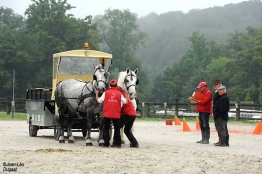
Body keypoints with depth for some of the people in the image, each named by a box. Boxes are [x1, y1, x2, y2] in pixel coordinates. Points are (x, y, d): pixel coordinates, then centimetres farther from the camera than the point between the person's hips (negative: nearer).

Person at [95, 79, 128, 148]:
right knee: (117, 128, 14)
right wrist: (126, 94, 20)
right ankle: (118, 143, 14)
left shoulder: (106, 93, -2)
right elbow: (125, 101, 5)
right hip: (116, 114, 1)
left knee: (106, 128, 7)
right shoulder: (119, 94, 0)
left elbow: (99, 100, 0)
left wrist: (96, 94, 18)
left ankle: (106, 143, 2)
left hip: (107, 114, -1)